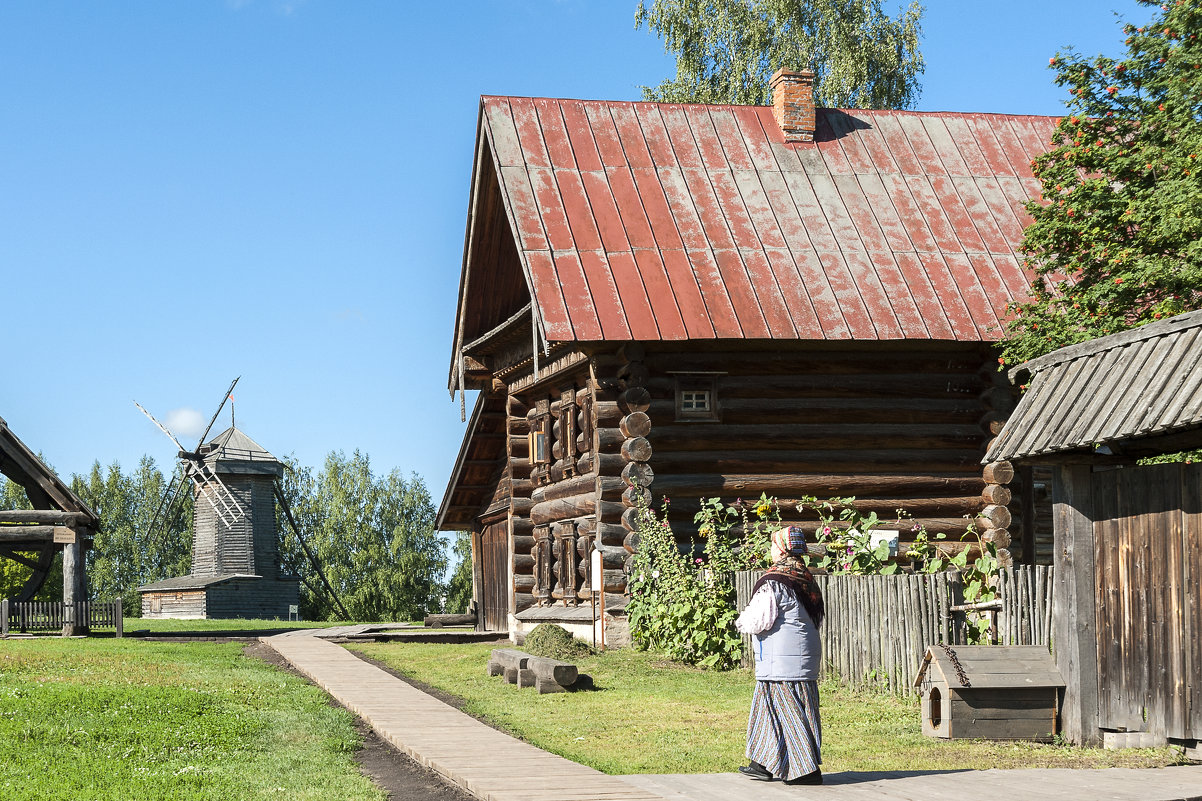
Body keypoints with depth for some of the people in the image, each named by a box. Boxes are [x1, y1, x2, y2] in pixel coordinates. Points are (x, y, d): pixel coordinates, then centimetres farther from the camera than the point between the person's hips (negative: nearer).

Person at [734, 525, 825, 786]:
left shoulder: (773, 582, -16)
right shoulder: (806, 579, 10)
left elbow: (761, 621, -18)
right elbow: (816, 619, 18)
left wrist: (742, 621, 5)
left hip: (781, 660, -8)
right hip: (806, 655, 9)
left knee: (786, 712, -3)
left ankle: (807, 769, -3)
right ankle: (765, 764, 21)